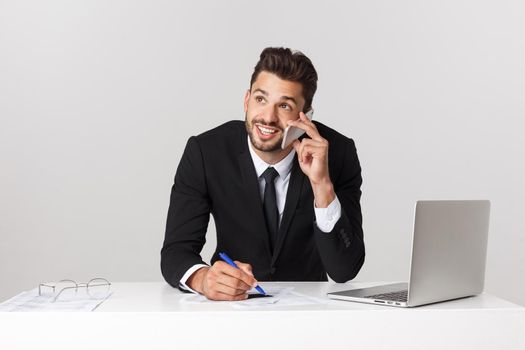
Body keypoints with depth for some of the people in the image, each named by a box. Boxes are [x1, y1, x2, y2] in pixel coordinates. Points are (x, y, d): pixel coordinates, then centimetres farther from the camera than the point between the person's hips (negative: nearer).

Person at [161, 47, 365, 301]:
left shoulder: (338, 154, -14)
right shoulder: (204, 152, -13)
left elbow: (345, 270, -18)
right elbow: (175, 251, -16)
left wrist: (322, 184, -31)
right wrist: (203, 278, -39)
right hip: (231, 301, 1)